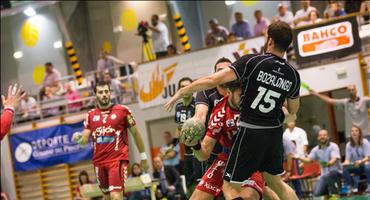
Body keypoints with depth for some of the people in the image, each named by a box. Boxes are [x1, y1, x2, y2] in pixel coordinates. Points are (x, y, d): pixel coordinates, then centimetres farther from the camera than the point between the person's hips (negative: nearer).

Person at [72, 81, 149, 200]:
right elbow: (85, 140, 6)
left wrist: (143, 157, 8)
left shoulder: (122, 110, 0)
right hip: (99, 161, 5)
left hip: (118, 159, -4)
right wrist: (78, 138, -18)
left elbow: (135, 133, 7)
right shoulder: (91, 115, 9)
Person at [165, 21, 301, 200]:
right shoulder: (293, 75, 0)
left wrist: (181, 92, -8)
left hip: (251, 131, -5)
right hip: (274, 132, 6)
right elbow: (293, 110, 15)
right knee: (275, 182, 25)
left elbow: (213, 80, -19)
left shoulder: (252, 62, -14)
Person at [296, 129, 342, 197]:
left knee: (328, 176, -40)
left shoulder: (333, 146, -8)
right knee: (317, 193, -14)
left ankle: (334, 194, -19)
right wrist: (298, 158, -23)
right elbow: (308, 160, -4)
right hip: (324, 174, 5)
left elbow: (334, 160, -24)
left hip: (336, 172, -4)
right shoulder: (316, 149, 6)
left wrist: (328, 164, -46)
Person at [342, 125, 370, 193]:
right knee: (345, 169, -28)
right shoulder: (348, 145, -3)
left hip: (364, 163, -2)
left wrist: (361, 161, -37)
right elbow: (347, 159, -7)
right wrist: (345, 163, -31)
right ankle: (352, 187, -12)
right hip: (355, 166, 2)